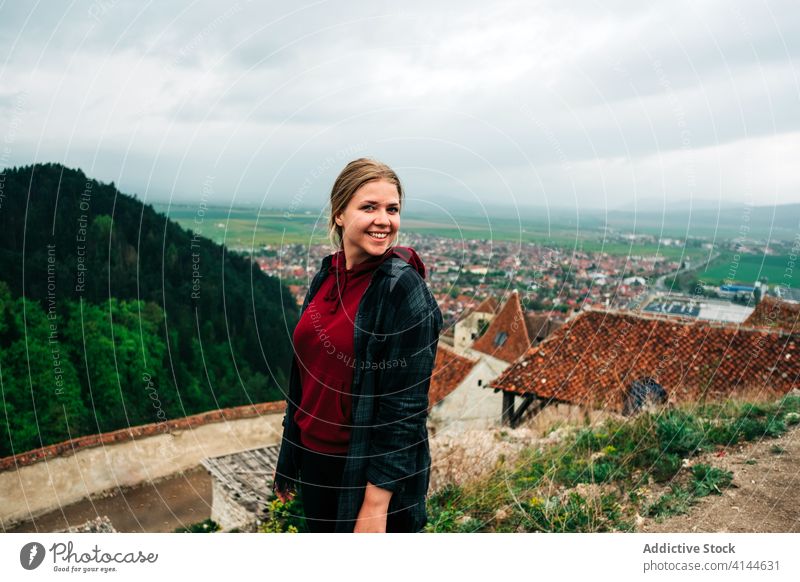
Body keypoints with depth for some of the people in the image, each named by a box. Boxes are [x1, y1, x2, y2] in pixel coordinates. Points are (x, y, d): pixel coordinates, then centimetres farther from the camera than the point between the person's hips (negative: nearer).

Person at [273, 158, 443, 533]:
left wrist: (377, 503, -20)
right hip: (314, 460, 6)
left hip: (368, 470, -6)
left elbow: (406, 406, -20)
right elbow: (304, 375, 8)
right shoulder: (326, 275, 0)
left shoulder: (403, 287, -18)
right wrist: (288, 457, 13)